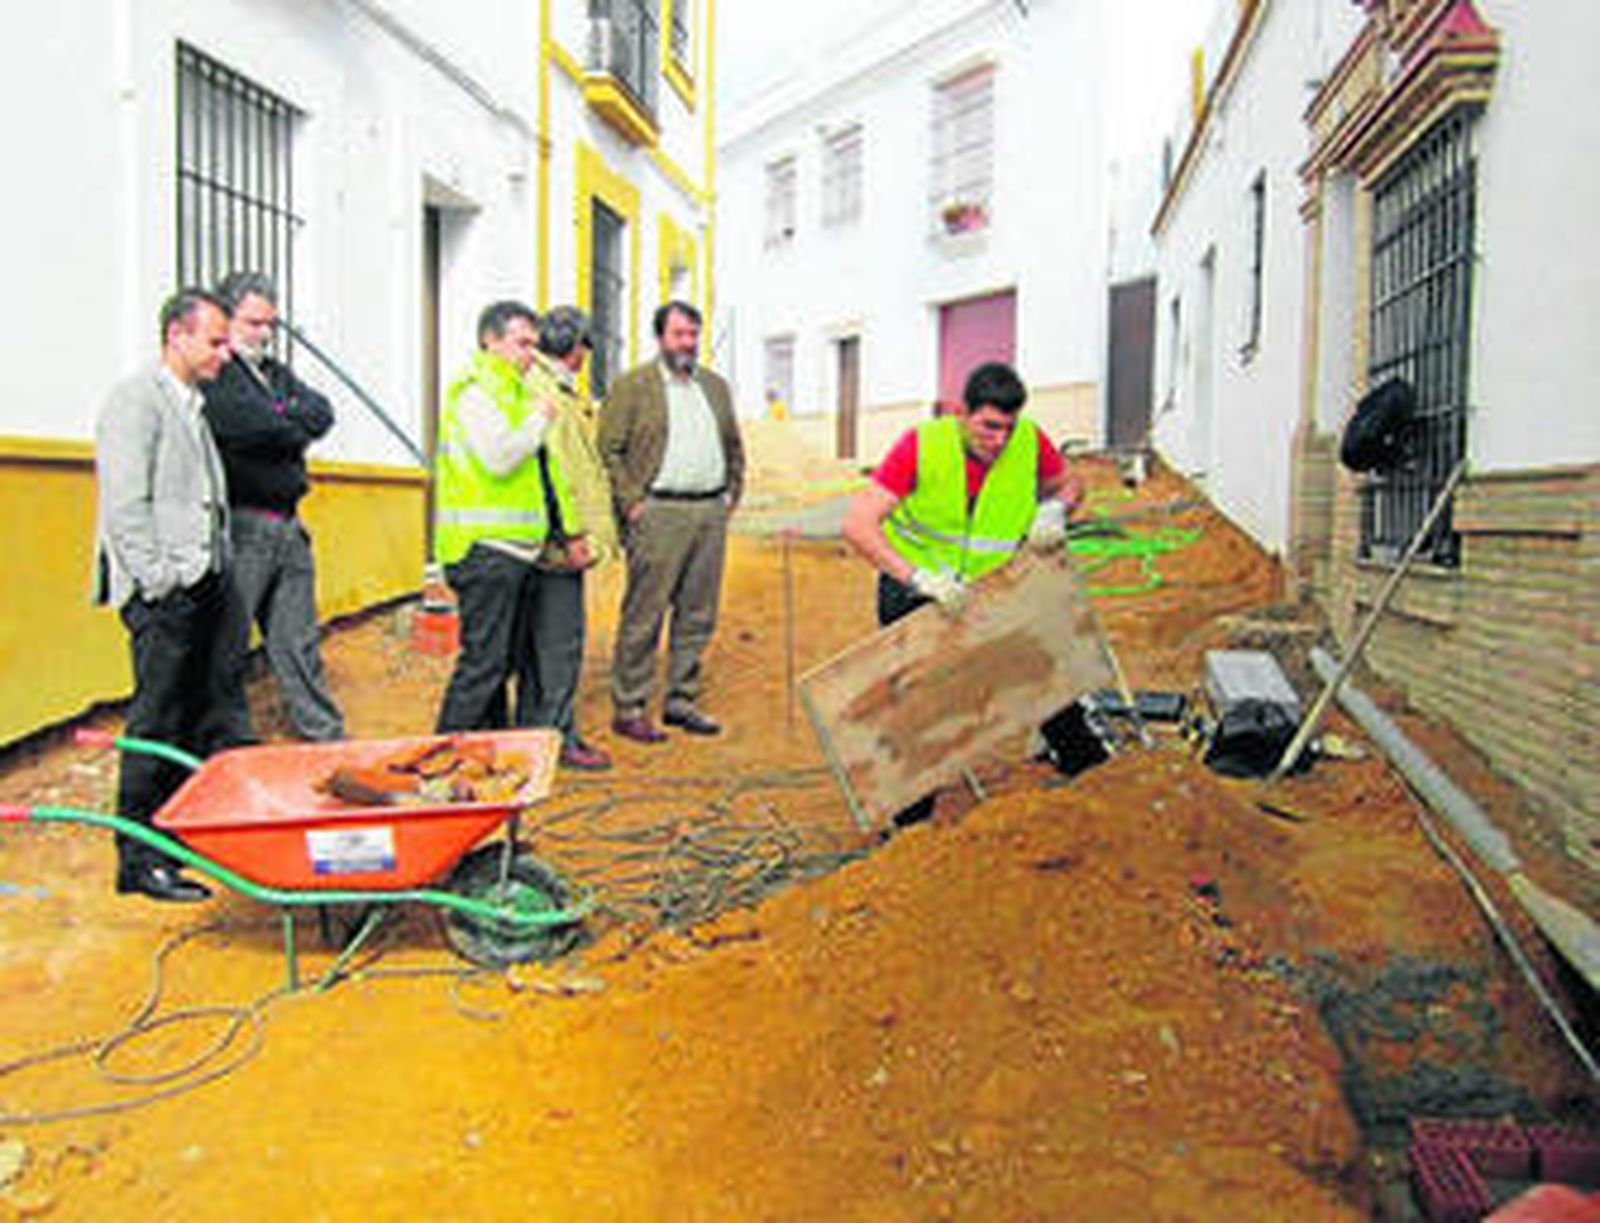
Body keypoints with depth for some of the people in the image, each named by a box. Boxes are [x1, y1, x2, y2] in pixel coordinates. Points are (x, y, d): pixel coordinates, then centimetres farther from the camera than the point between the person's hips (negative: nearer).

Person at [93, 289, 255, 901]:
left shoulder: (193, 406, 19)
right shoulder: (136, 400, -7)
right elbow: (125, 507, -14)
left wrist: (218, 573, 12)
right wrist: (160, 584, -16)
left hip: (208, 584, 8)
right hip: (165, 593, -8)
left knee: (218, 714, 10)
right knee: (159, 725, -3)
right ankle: (140, 860, 7)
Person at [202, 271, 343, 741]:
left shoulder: (276, 371, 20)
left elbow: (321, 415, 8)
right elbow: (246, 426, -19)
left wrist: (281, 419, -9)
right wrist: (295, 426, -2)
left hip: (287, 526, 8)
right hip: (241, 528, -7)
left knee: (298, 641, 13)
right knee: (227, 647, -2)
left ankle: (324, 734, 20)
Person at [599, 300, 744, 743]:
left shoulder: (716, 386, 18)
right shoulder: (631, 386, 0)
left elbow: (734, 446, 25)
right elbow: (608, 450, -4)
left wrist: (732, 494, 14)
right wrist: (631, 503, -10)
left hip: (711, 512, 6)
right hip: (658, 513, -6)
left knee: (698, 615, 8)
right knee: (644, 615, -4)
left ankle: (681, 701, 19)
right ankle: (629, 709, 4)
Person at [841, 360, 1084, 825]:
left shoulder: (1030, 441, -11)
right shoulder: (921, 446, -21)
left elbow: (1070, 483, 12)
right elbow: (857, 525, -26)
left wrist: (1056, 509, -13)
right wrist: (918, 578, -36)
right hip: (913, 595, -3)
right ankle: (912, 822, 15)